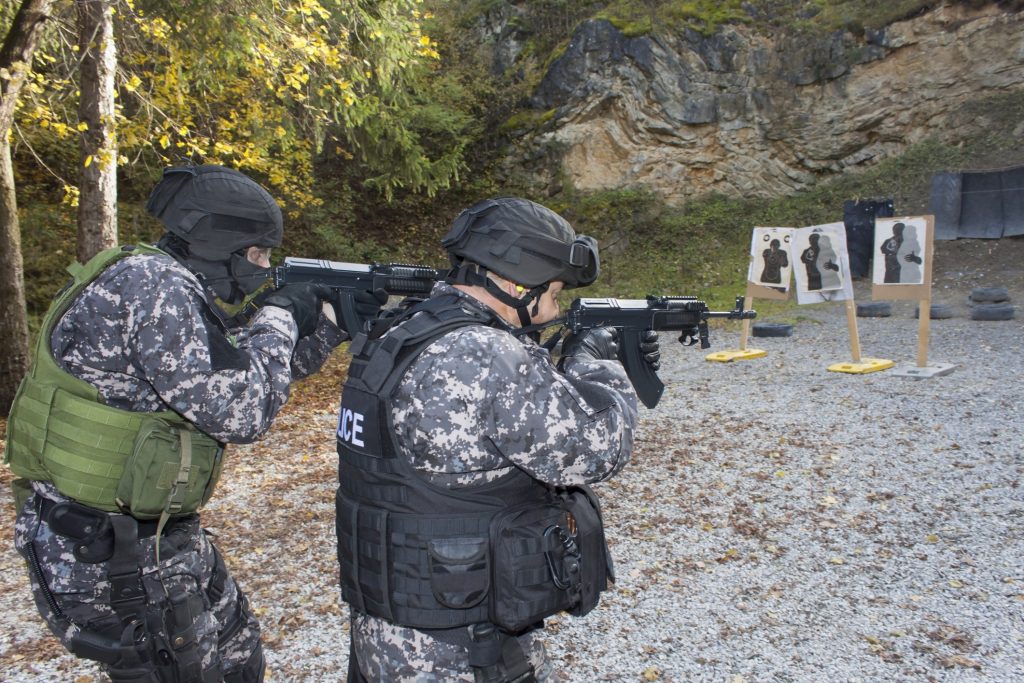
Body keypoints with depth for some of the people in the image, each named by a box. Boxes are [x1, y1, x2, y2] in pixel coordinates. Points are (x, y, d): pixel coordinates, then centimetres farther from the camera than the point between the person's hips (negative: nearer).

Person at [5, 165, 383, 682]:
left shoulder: (183, 290, 8)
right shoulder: (152, 285, -22)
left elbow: (256, 368, 16)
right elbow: (242, 411, -26)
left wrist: (332, 320, 4)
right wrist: (280, 316, -11)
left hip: (163, 534, 9)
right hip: (98, 554, -9)